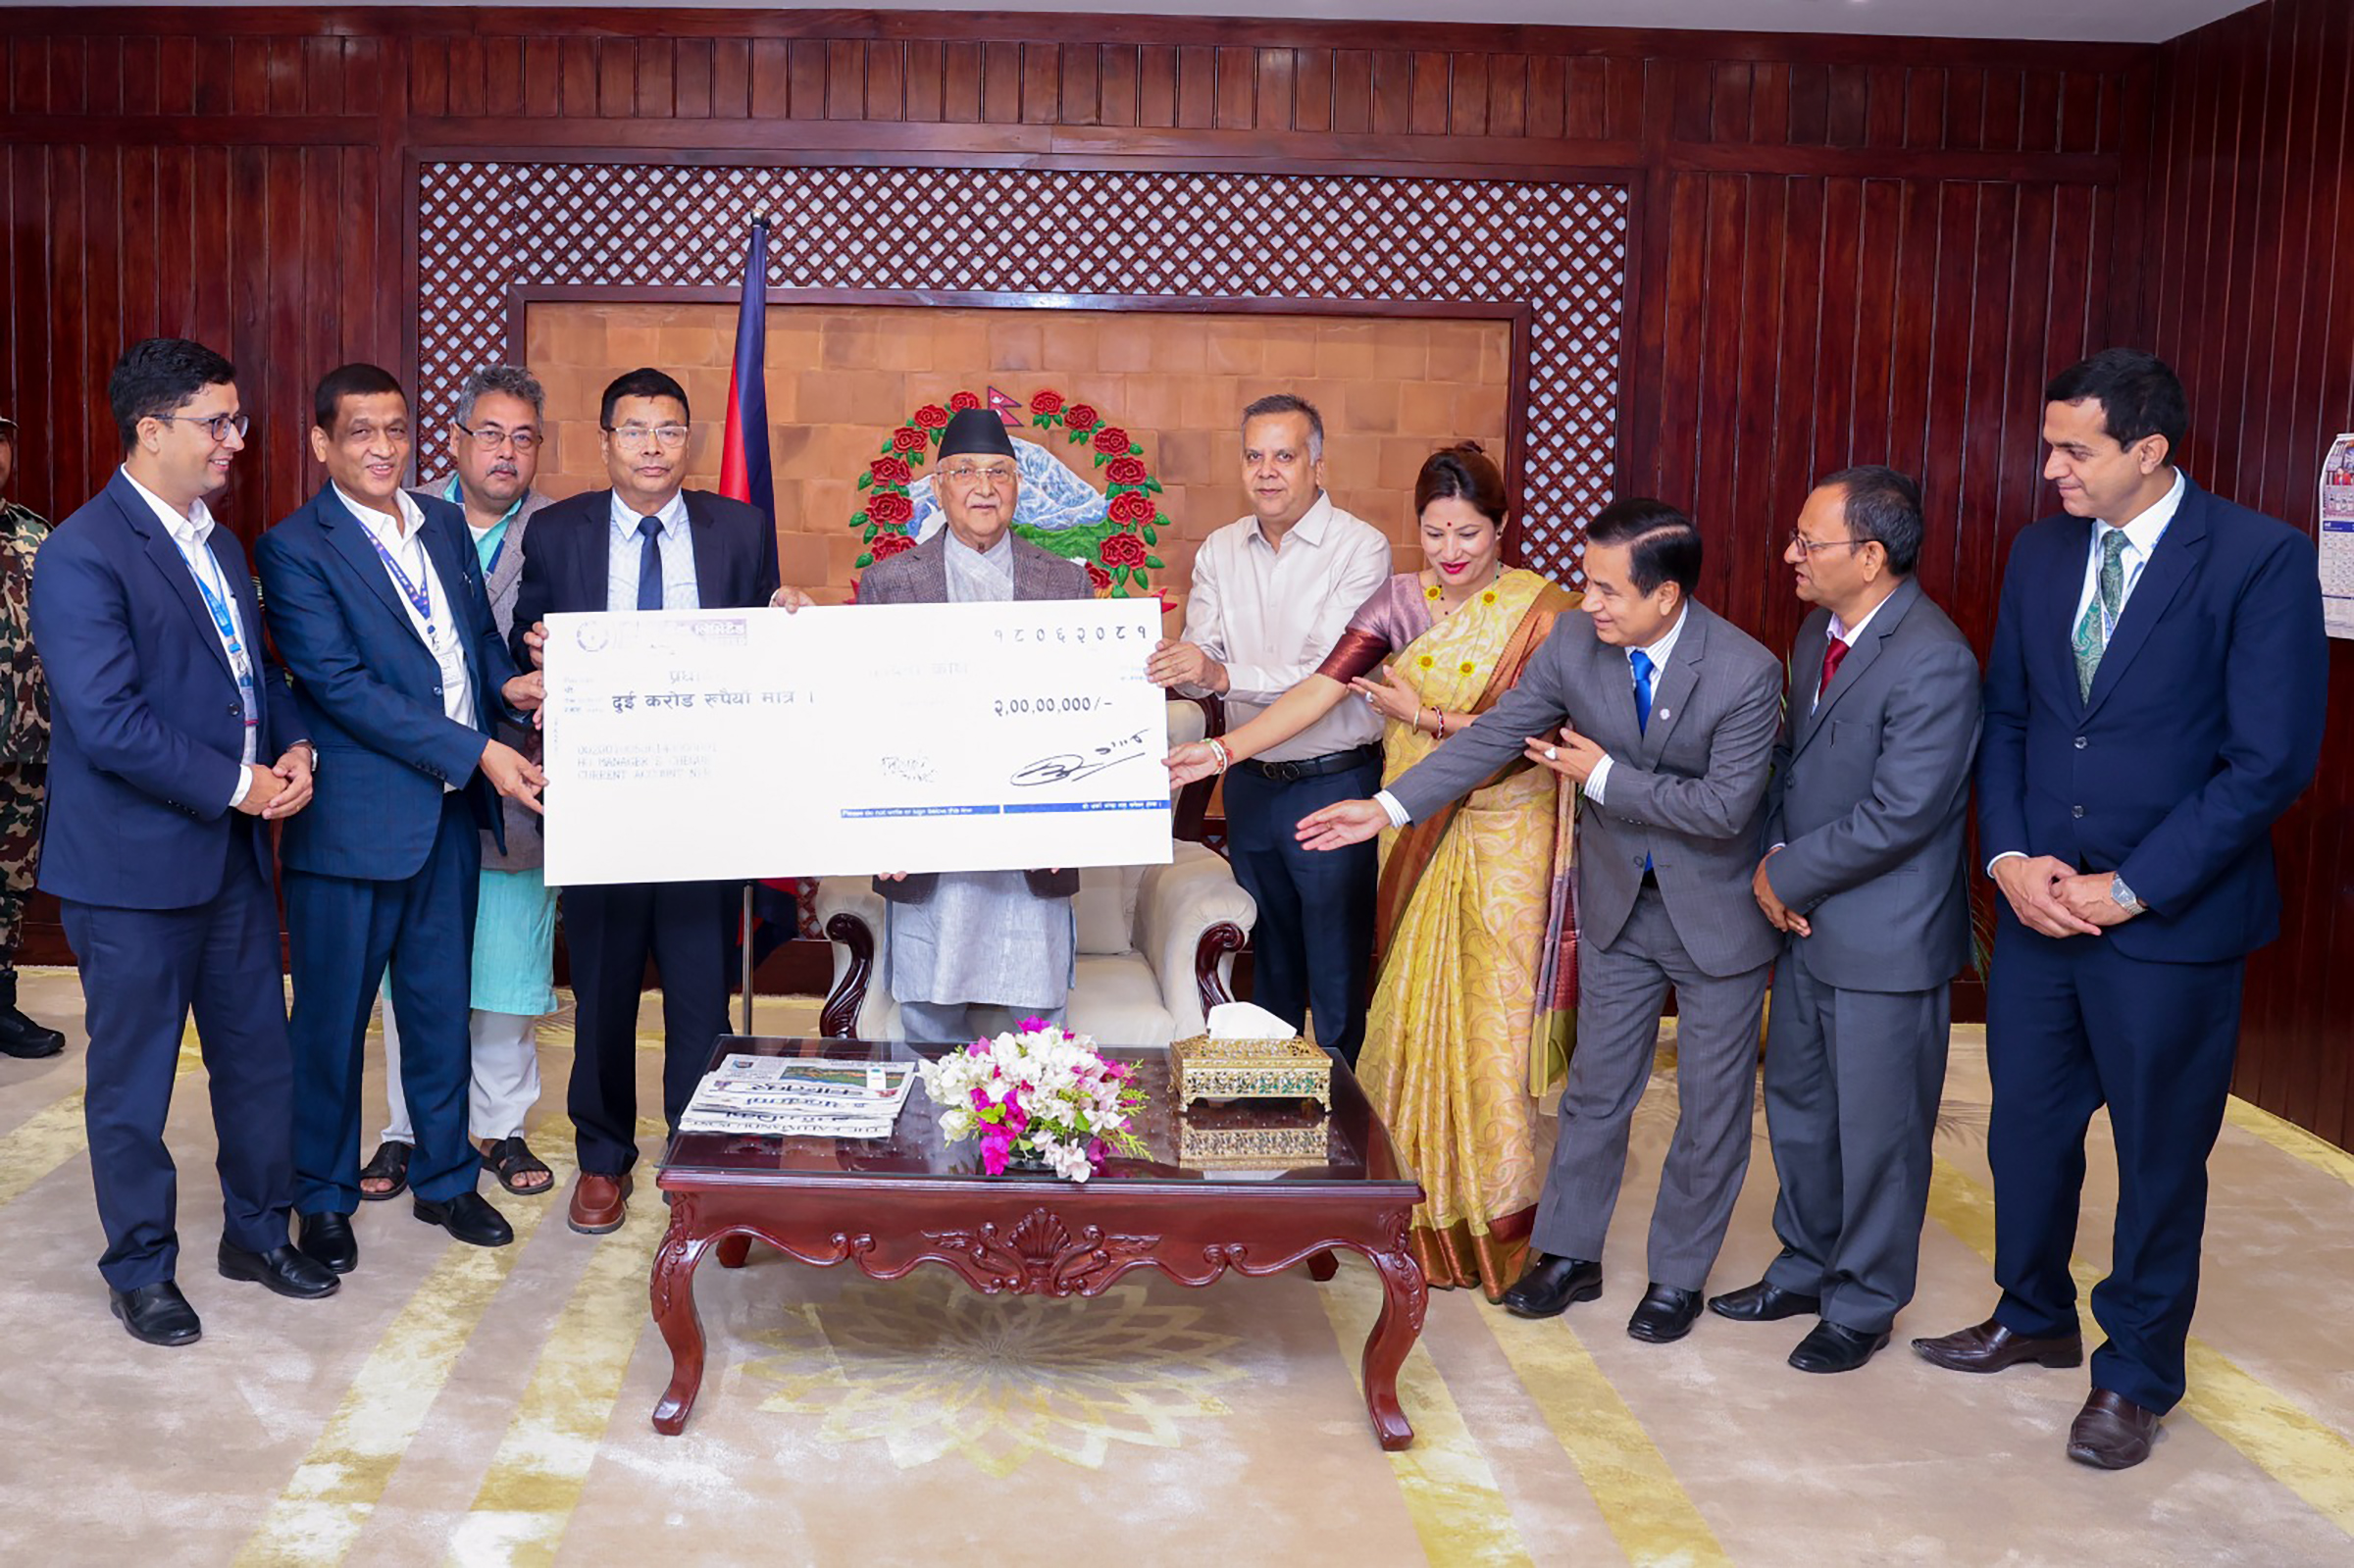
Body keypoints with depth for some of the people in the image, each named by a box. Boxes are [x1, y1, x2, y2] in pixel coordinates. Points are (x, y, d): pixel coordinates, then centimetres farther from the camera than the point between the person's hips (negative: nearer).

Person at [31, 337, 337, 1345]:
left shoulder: (217, 544, 13)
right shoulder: (81, 555, -16)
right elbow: (108, 723, -23)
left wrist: (293, 748, -1)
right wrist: (237, 785, -18)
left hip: (234, 849, 8)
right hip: (134, 865, -8)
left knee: (259, 1055, 15)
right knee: (134, 1079, 8)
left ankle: (258, 1232, 33)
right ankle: (141, 1271, 24)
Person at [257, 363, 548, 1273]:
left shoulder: (443, 526, 10)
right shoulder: (295, 549, -10)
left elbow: (479, 629, 20)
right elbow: (341, 685, -17)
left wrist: (506, 684, -4)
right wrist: (476, 750, -21)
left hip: (450, 811, 6)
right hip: (353, 819, -6)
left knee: (442, 1008, 16)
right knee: (333, 1017, 8)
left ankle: (443, 1178, 31)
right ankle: (324, 1198, 24)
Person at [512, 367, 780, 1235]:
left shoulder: (742, 530, 4)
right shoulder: (556, 532, 4)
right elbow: (529, 651, 7)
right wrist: (536, 652, -15)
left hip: (706, 794, 0)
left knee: (702, 986, 5)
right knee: (602, 988, 12)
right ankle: (603, 1159, 28)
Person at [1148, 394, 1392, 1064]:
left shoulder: (1360, 548, -11)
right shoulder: (1220, 551, 6)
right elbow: (1203, 662, 2)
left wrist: (1225, 675, -34)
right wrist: (1180, 666, -23)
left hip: (1333, 782, -5)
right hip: (1250, 781, 5)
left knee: (1336, 973, 1)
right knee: (1268, 957, 18)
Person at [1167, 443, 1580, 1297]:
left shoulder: (1540, 610, -7)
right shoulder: (1400, 600, 1)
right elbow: (1322, 688, -7)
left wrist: (1424, 716, -12)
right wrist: (1225, 750, -17)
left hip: (1502, 840, -3)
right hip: (1414, 834, 3)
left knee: (1490, 1011, -1)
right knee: (1411, 1006, 6)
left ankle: (1493, 1210, 14)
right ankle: (1421, 1202, 20)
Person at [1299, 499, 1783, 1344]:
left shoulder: (1747, 673, -27)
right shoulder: (1574, 641, -14)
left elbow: (1725, 806, -28)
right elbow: (1494, 734, -8)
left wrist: (1603, 776, -22)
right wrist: (1389, 805, -13)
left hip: (1718, 911, -3)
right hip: (1618, 901, 4)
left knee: (1711, 1103, 10)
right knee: (1596, 1085, 15)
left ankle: (1678, 1277, 27)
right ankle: (1567, 1254, 30)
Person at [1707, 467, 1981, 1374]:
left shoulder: (1933, 662, -23)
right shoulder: (1818, 633, 6)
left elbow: (1897, 816, -25)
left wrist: (1786, 875, -14)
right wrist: (1775, 856, -3)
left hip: (1885, 940, -9)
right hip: (1807, 923, 9)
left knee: (1876, 1129, 7)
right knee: (1797, 1105, 20)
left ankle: (1863, 1306, 24)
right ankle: (1805, 1269, 38)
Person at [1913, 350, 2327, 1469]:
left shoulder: (2261, 560, -13)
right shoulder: (2040, 554, 4)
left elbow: (2273, 760, -16)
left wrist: (2128, 890, -16)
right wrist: (2010, 856, -5)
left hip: (2168, 919, -5)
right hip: (2038, 903, 5)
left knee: (2160, 1154, 10)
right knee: (2026, 1124, 16)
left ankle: (2136, 1375, 28)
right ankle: (2034, 1315, 39)